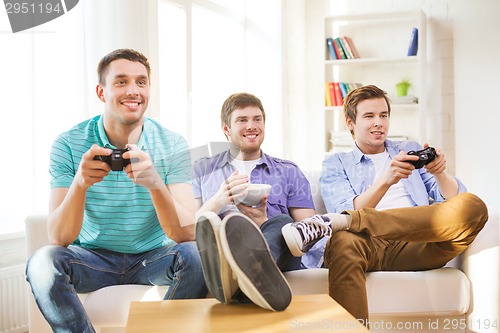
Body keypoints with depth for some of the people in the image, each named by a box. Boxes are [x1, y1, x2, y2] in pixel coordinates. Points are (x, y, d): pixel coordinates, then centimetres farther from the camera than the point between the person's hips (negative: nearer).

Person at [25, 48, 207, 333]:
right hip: (94, 257, 0)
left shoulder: (172, 145, -9)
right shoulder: (69, 144, -10)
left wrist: (156, 184, -37)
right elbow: (59, 239, -16)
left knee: (196, 256, -28)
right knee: (43, 262, -27)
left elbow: (187, 234, -18)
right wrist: (80, 183, -35)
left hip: (153, 257, 0)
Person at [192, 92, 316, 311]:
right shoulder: (202, 170, 25)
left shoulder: (289, 172, 25)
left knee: (282, 223, -35)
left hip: (279, 253, 0)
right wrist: (218, 201, -9)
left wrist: (265, 223, -7)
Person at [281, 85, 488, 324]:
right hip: (371, 247, -3)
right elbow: (350, 209, -1)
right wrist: (385, 181, -19)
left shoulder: (410, 150, 28)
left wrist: (440, 173, -6)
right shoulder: (336, 164, 20)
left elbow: (456, 199, 16)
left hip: (419, 245, 3)